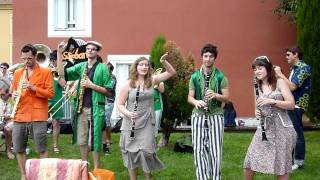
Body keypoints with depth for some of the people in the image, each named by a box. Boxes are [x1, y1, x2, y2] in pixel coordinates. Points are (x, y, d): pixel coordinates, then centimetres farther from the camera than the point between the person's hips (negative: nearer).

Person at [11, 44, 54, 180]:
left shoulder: (45, 72, 1)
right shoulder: (17, 73, 14)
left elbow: (50, 93, -4)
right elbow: (13, 92, 20)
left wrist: (33, 88, -16)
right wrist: (14, 95, -3)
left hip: (38, 116, -4)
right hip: (19, 116, 4)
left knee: (42, 149, -1)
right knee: (19, 149, 6)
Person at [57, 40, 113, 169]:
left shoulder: (102, 68, -3)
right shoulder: (81, 66, 11)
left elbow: (109, 92, -5)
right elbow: (62, 73, 2)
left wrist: (92, 85, -14)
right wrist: (59, 53, -3)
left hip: (95, 108, -5)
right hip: (81, 108, 5)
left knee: (94, 141, -1)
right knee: (81, 140, 11)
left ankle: (96, 170, 8)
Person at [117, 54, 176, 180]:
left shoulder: (152, 80, 3)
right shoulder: (128, 84, -4)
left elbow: (172, 72, 4)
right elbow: (120, 104, 0)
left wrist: (163, 62, -13)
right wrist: (127, 113, -19)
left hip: (147, 123, 1)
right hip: (130, 124, -1)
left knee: (146, 152, -7)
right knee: (131, 153, 5)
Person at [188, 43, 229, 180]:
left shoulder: (220, 76, 2)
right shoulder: (194, 76, 7)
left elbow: (226, 97, 0)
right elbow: (189, 97, 7)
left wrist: (215, 95, -20)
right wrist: (195, 101, -16)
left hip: (216, 116, -2)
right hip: (198, 116, 2)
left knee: (215, 150, -1)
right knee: (199, 150, 1)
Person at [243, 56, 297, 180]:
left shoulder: (280, 83, -3)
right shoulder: (257, 87, 12)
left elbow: (291, 104, -9)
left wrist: (272, 101, -19)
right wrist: (257, 112, -1)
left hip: (281, 128, -4)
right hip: (264, 128, 5)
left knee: (281, 166, 2)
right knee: (249, 163, 1)